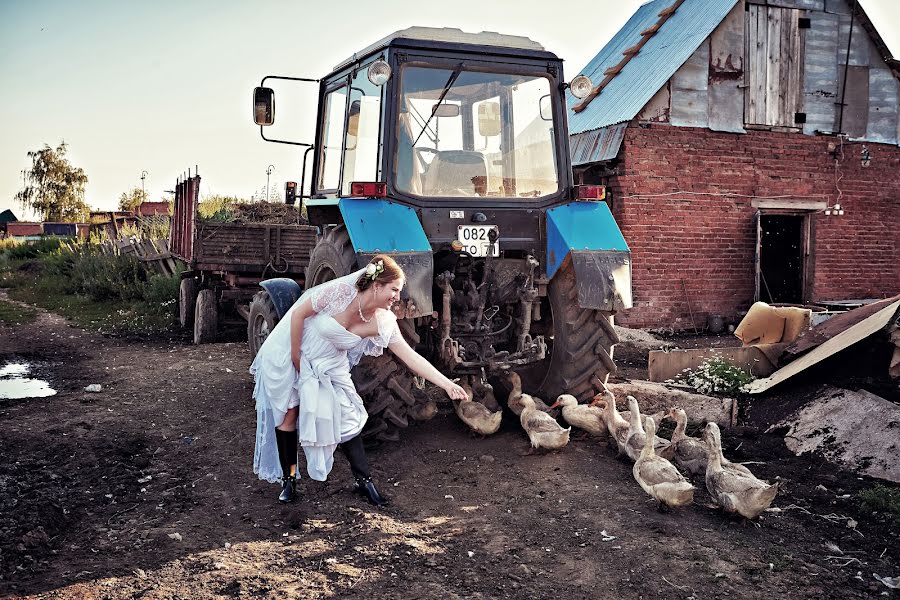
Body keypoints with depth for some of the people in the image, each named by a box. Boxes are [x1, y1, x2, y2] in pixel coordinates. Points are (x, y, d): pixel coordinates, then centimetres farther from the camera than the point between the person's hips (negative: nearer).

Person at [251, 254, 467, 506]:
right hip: (288, 354, -3)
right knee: (288, 415, 1)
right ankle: (288, 480, 17)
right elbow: (298, 313, -20)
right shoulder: (339, 291, -30)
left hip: (328, 366, 4)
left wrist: (447, 384, -24)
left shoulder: (383, 322, -16)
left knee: (346, 419, -2)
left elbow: (411, 357, -17)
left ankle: (364, 480, 11)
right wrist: (296, 359, -16)